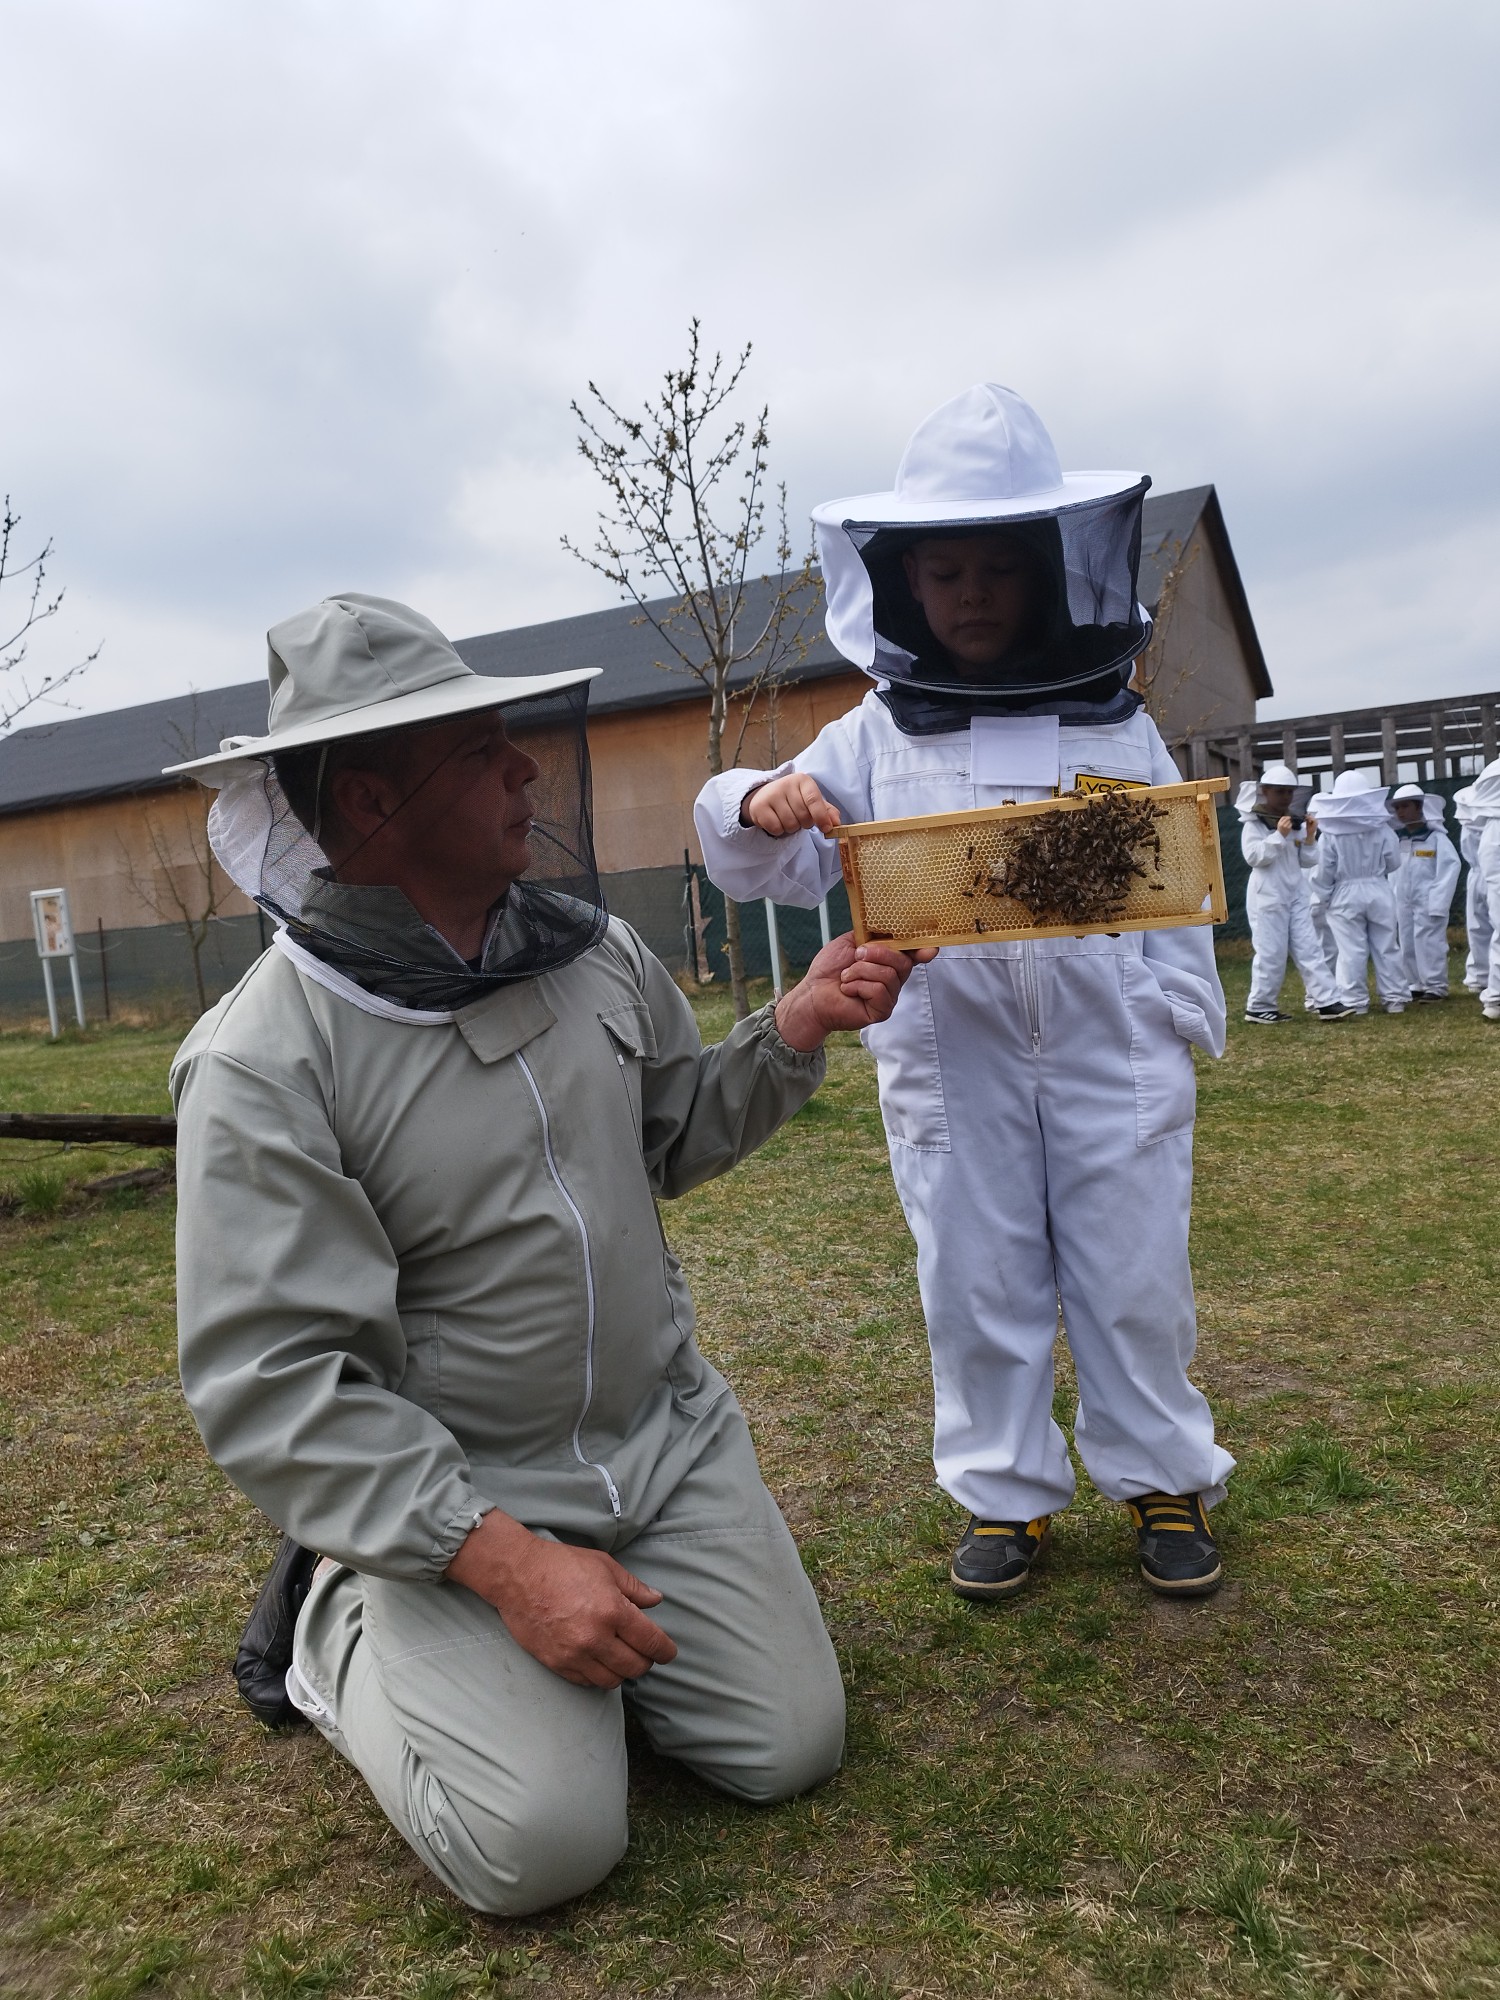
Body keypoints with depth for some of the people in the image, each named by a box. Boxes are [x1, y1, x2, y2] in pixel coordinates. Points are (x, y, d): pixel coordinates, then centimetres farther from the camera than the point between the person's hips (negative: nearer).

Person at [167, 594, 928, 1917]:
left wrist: (798, 1030, -4)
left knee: (792, 1749, 1)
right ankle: (337, 1621, 14)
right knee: (542, 1846, -12)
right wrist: (504, 1561, -24)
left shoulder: (592, 949, -2)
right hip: (449, 1495, -5)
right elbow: (273, 1388, -20)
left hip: (668, 1437, 5)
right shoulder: (260, 1065, -20)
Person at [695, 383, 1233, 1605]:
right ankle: (1007, 1492, 29)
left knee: (1135, 1277, 10)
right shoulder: (878, 733, 4)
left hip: (1113, 1054, 1)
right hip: (954, 1065, 0)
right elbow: (783, 871, 0)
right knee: (977, 1286, 10)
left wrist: (1185, 1018, 3)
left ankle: (1164, 1480, 31)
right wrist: (759, 808, -21)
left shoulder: (1118, 720, 7)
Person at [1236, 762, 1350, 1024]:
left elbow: (1305, 861, 12)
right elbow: (1253, 857, -18)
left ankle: (1326, 1002, -2)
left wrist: (1309, 838, -4)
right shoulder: (1253, 823, -5)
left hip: (1295, 895, 6)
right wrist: (1279, 835, -21)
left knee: (1309, 948, 1)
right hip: (1267, 897, -6)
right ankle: (1259, 1007, 7)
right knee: (1271, 953, -3)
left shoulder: (1294, 822, 12)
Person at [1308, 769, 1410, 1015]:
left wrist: (1322, 895, 9)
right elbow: (1394, 862, 5)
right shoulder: (1381, 827, -3)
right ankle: (1395, 997, 13)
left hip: (1345, 896, -2)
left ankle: (1355, 1001, 3)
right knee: (1386, 948, 10)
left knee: (1351, 952, 1)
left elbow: (1323, 872, -6)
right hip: (1378, 892, 2)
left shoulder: (1329, 833, -9)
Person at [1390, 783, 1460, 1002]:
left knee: (1429, 944, -4)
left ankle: (1436, 987, 4)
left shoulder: (1436, 837, -7)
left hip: (1427, 902, -6)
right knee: (1407, 946, 9)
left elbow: (1450, 868, -12)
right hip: (1404, 903, 6)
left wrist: (1438, 903, -17)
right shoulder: (1397, 839, 9)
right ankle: (1417, 986, 19)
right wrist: (1393, 899, 4)